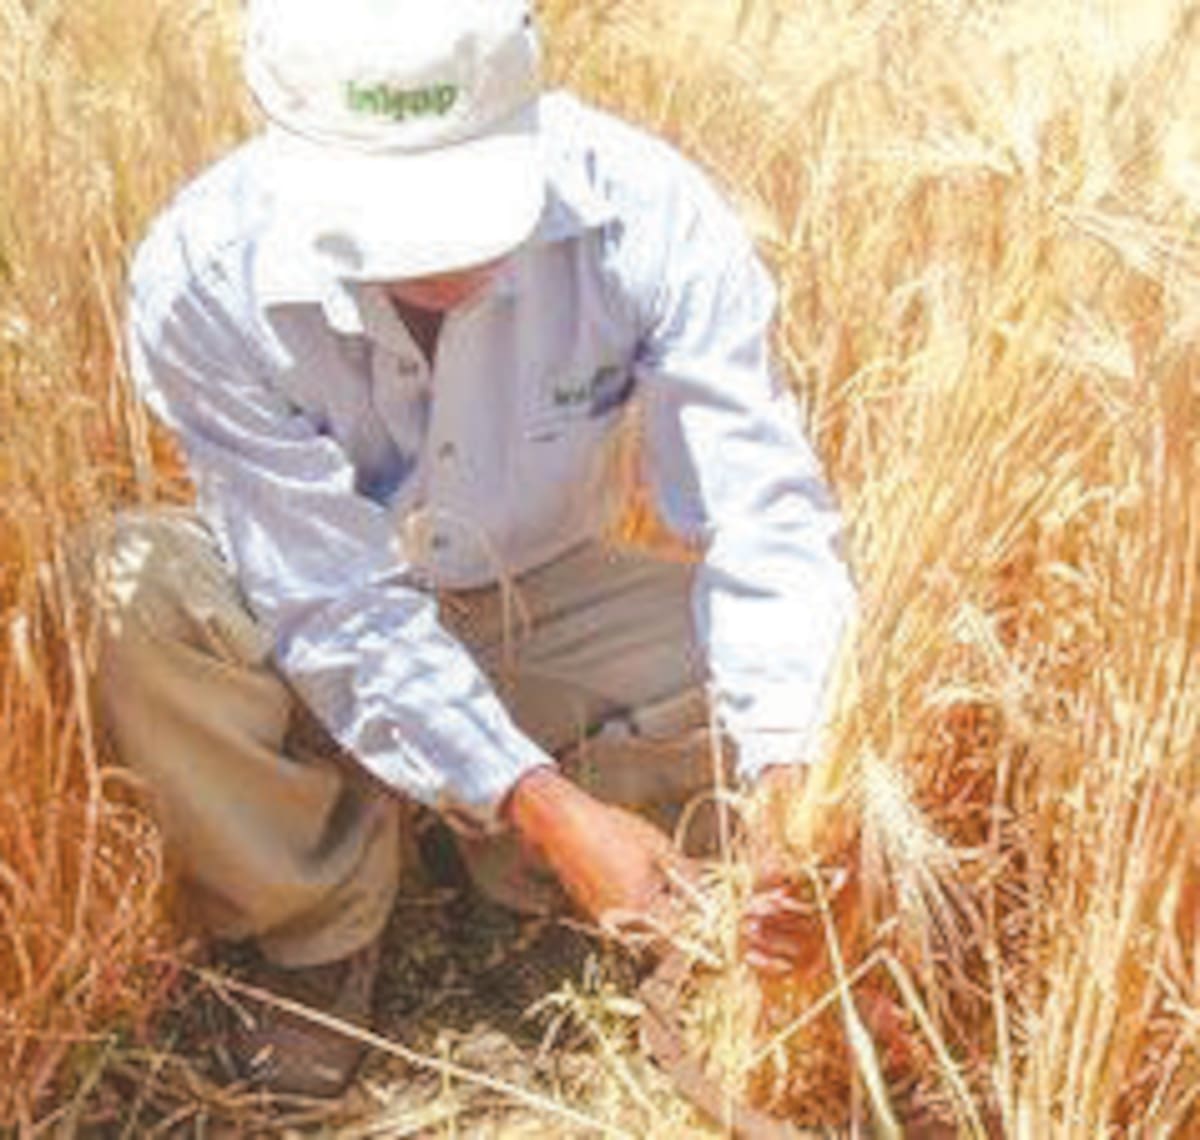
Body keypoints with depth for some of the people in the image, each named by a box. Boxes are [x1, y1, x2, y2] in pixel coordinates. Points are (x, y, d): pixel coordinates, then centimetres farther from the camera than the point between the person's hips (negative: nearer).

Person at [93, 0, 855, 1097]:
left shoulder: (647, 215, -26)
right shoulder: (202, 277, -29)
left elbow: (763, 514, -27)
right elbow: (335, 602, -27)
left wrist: (794, 785, -40)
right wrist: (548, 803, -35)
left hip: (543, 611, 2)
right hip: (320, 642, -1)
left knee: (785, 652, -22)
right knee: (132, 587, -32)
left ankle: (506, 860, 2)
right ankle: (319, 926, -6)